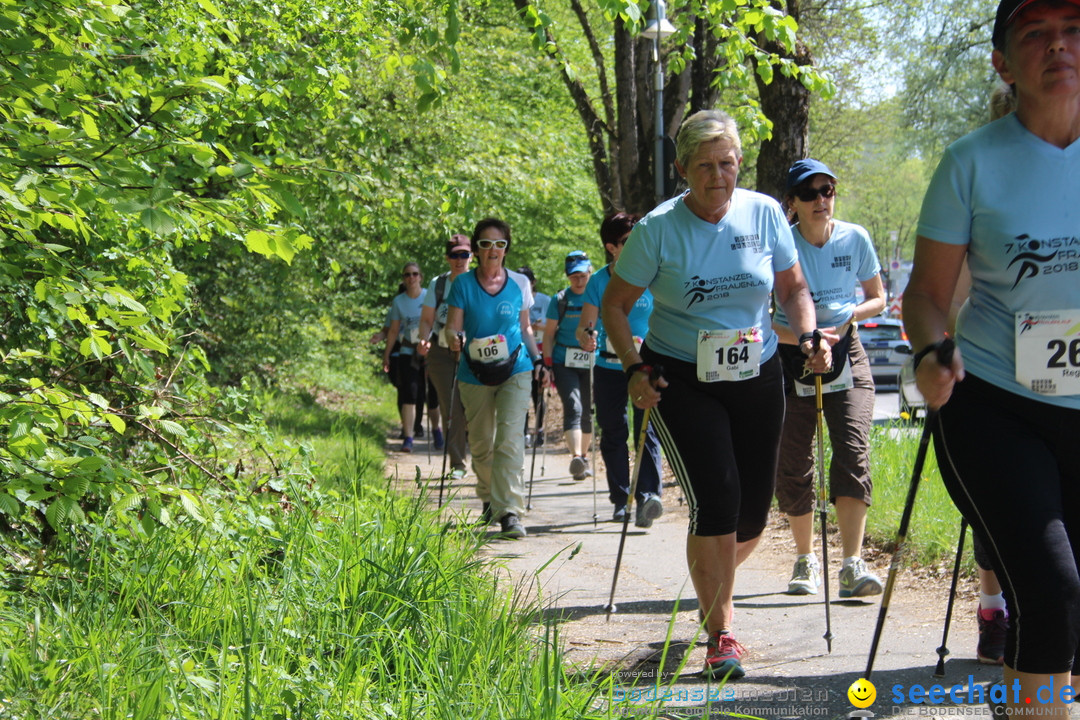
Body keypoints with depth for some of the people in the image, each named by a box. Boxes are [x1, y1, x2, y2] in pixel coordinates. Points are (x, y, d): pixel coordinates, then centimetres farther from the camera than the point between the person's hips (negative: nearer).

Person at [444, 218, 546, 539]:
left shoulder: (519, 283, 5)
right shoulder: (463, 284, -1)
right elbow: (452, 326, -4)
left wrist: (537, 359, 3)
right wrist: (455, 338, -27)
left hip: (515, 371, -1)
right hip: (475, 374, 1)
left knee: (510, 440, -15)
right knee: (481, 444, 11)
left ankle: (510, 511, -19)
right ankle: (489, 498, 35)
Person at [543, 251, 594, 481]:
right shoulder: (560, 299, 2)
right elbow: (549, 334, 6)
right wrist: (547, 363, -1)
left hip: (591, 364, 2)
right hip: (564, 363, -2)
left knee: (587, 411, 9)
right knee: (573, 407, -18)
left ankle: (584, 457, 25)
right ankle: (576, 458, -31)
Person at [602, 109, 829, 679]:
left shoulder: (765, 214, -2)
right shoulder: (658, 229, -10)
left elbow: (794, 290, 8)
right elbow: (614, 305, -1)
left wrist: (809, 338, -10)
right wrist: (634, 367, -13)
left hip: (757, 379, 3)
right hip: (681, 381, -3)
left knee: (752, 516, 6)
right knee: (716, 500, -17)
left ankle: (713, 583, 39)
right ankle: (719, 633, -2)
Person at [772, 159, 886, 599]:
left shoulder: (855, 239, 0)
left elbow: (878, 298, 11)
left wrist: (851, 314, -10)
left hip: (845, 352, 1)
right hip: (792, 358, -1)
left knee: (853, 453, -15)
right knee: (793, 463, 3)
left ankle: (852, 565, -18)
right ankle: (805, 560, 21)